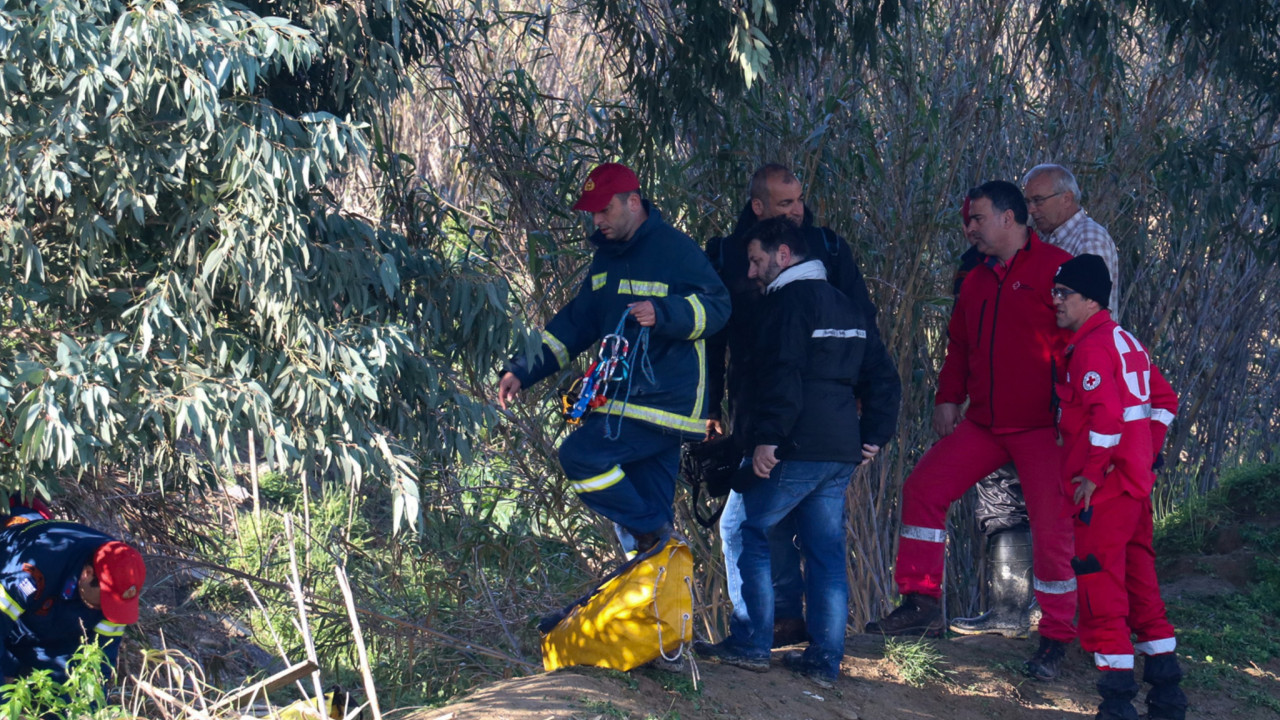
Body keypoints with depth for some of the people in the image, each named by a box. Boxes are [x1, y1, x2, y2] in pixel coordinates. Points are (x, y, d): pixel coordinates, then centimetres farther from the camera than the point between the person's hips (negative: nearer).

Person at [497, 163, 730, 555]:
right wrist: (522, 371, 13)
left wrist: (663, 313, -28)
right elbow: (575, 323, 21)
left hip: (664, 401, -8)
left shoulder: (675, 248, -8)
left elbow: (716, 306, -12)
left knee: (581, 454, -20)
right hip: (623, 399, 8)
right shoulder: (607, 258, 17)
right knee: (648, 500, 8)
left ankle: (648, 531, -10)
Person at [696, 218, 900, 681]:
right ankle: (825, 658, 7)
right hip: (841, 452, 8)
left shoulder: (789, 301, -8)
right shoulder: (845, 307, 20)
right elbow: (882, 377, 21)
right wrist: (871, 434, 19)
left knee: (749, 533, 1)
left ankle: (751, 644, -3)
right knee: (826, 551, 8)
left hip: (796, 450, -8)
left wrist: (767, 438, -21)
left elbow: (782, 377, -19)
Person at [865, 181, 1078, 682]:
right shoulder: (978, 279, 15)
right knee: (924, 487, 0)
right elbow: (960, 343, 23)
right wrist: (948, 397, 11)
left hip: (1042, 428, -7)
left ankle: (1055, 639, 6)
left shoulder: (1054, 268, -9)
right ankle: (922, 603, 8)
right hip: (984, 424, 7)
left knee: (1051, 528, -6)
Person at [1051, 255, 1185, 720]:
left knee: (1101, 592, -5)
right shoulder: (1125, 342, 16)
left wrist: (1093, 473, -19)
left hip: (1102, 489, -10)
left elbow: (1108, 413, -26)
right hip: (1136, 483, 10)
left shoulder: (1090, 348, -15)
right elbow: (1163, 400, 23)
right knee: (1140, 585, 16)